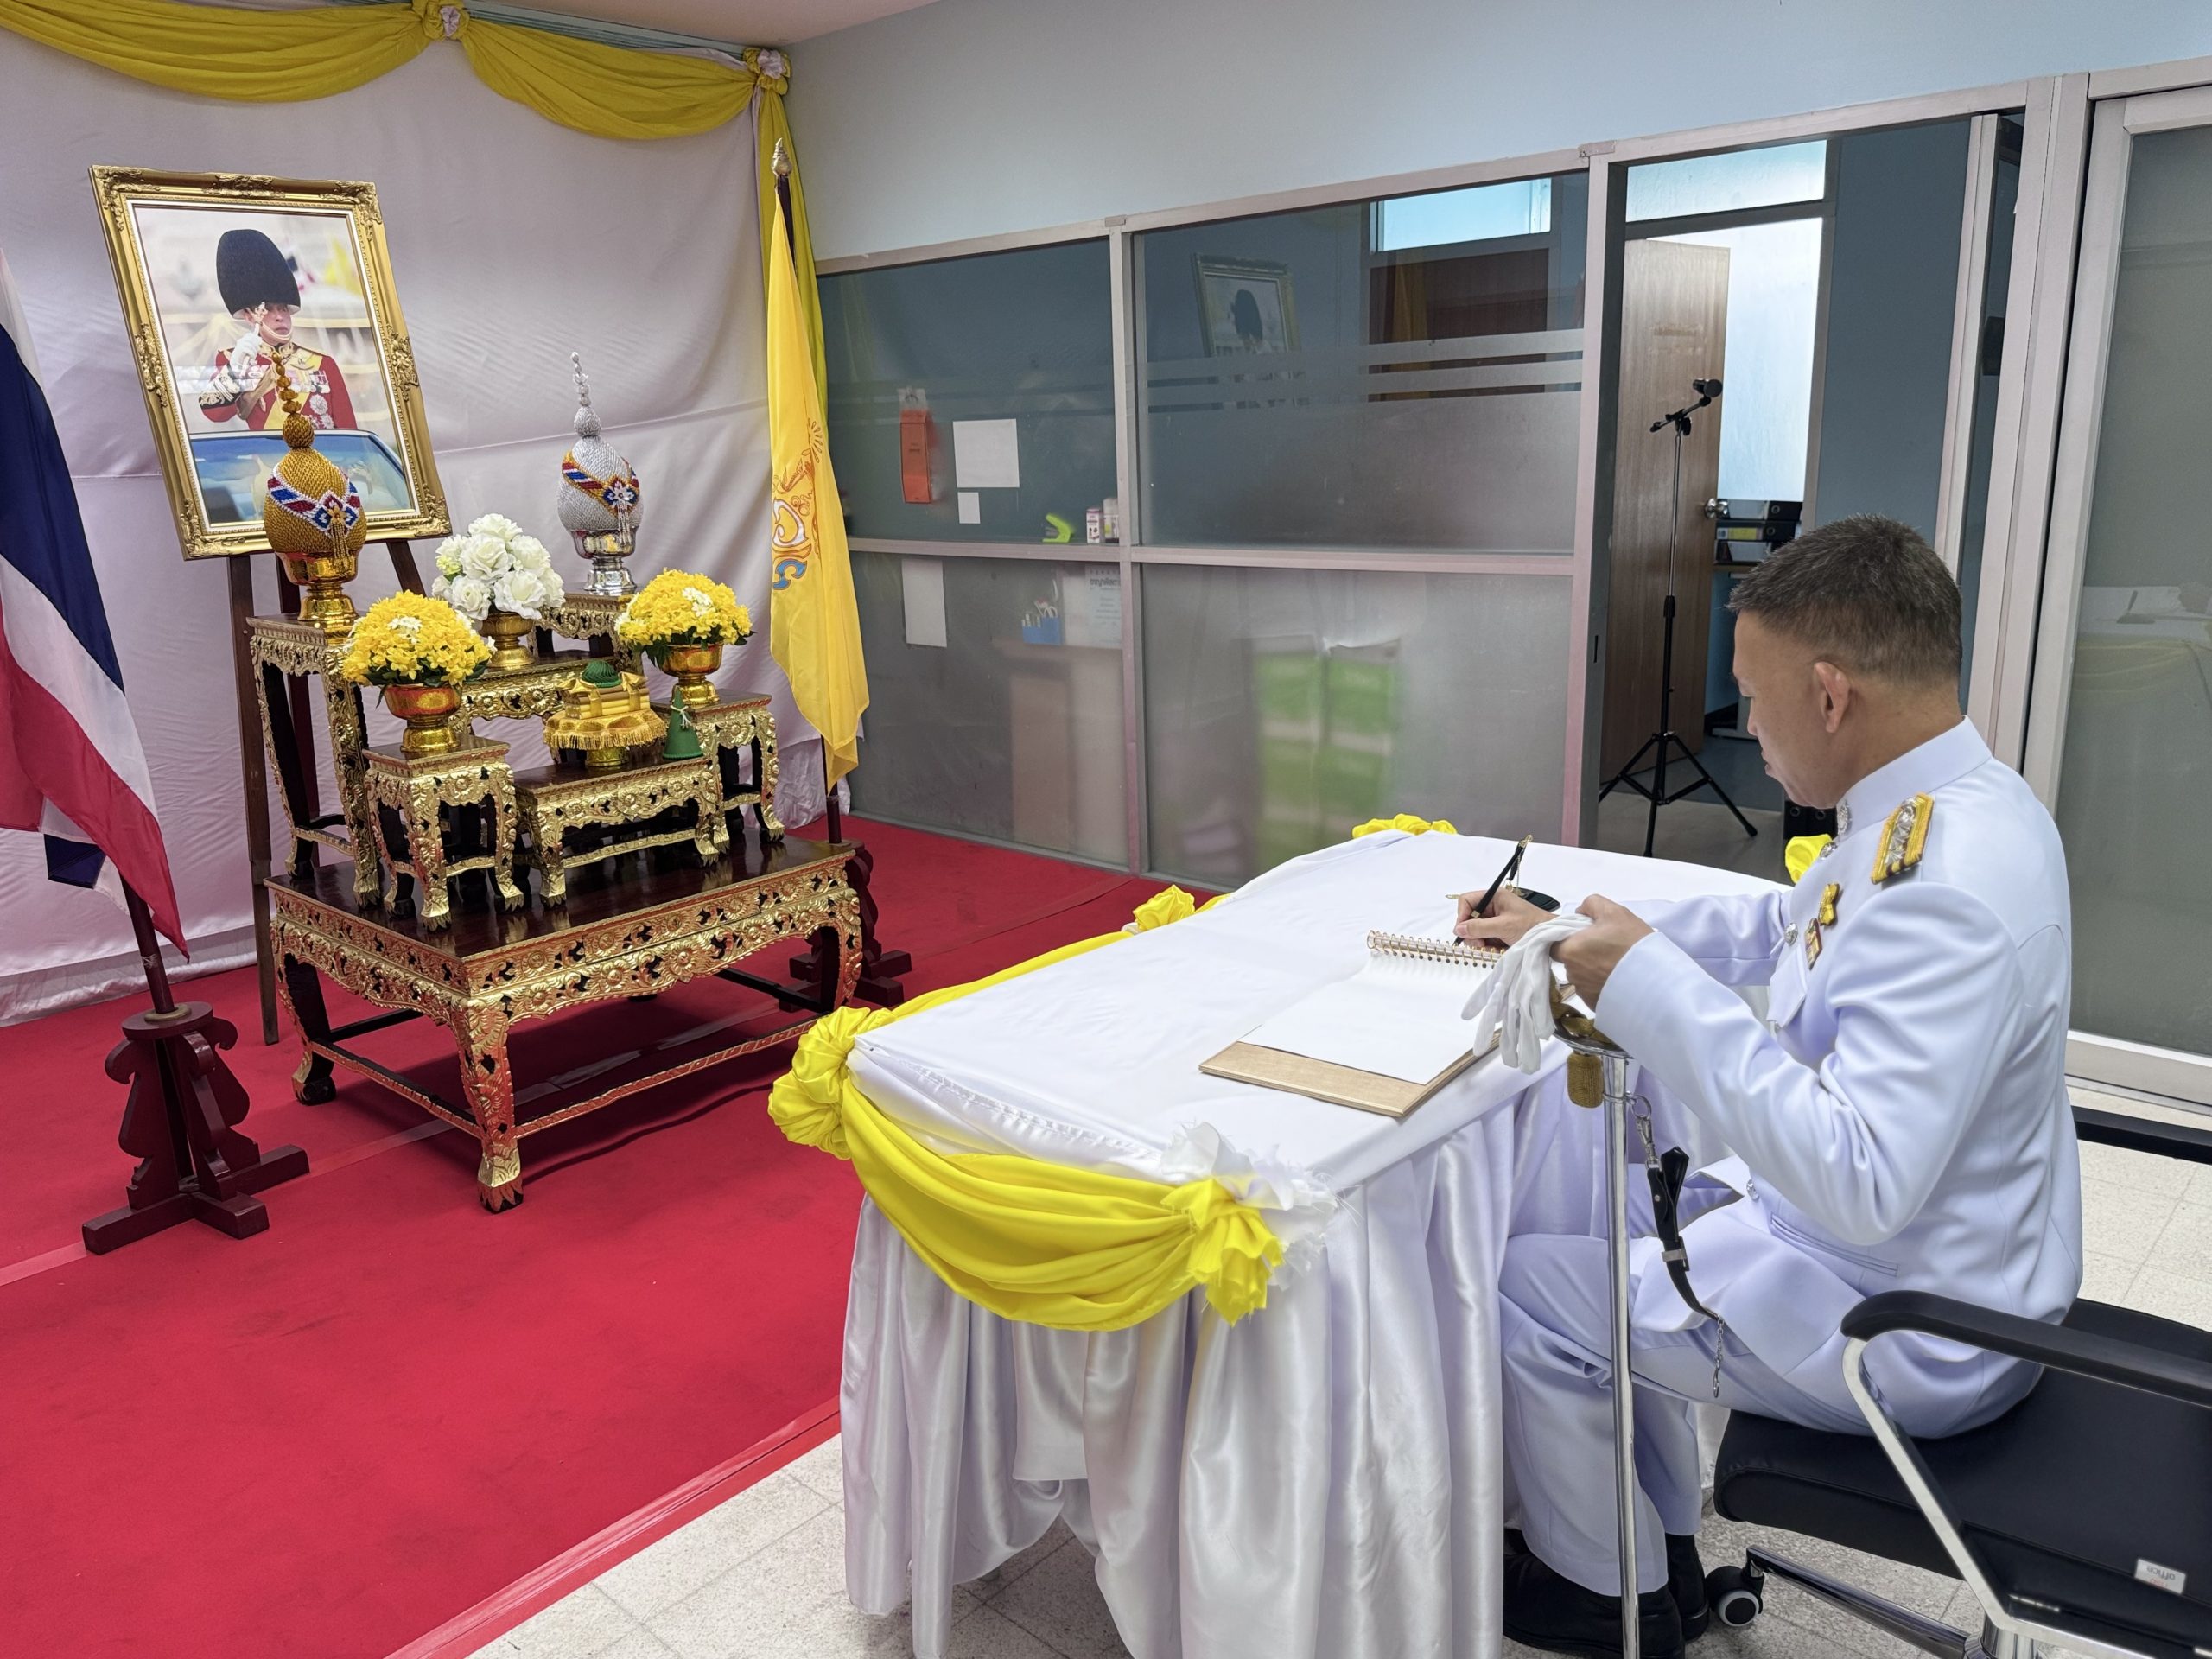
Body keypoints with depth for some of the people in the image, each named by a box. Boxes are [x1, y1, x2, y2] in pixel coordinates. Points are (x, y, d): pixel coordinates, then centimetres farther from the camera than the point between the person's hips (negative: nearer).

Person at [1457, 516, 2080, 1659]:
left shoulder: (1946, 894, -33)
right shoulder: (1932, 811, -2)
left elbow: (1859, 1180, -37)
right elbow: (1777, 929, 15)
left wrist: (1647, 986, -34)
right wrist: (1567, 931, 12)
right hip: (1872, 1233, 9)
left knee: (1519, 1292, -2)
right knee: (1594, 1202, 20)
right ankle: (1658, 1548, 33)